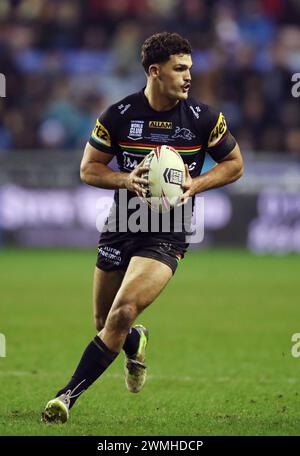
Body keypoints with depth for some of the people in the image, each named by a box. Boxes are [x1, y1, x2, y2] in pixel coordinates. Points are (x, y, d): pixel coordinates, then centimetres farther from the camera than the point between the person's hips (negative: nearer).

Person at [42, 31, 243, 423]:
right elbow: (89, 169, 3)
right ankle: (136, 343, 50)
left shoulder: (203, 119, -5)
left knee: (123, 313, -20)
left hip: (168, 234, -2)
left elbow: (234, 163, 8)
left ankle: (68, 396, -13)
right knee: (104, 324, 12)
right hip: (121, 226, 2)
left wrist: (196, 184, -10)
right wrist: (127, 179, -17)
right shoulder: (119, 115, -5)